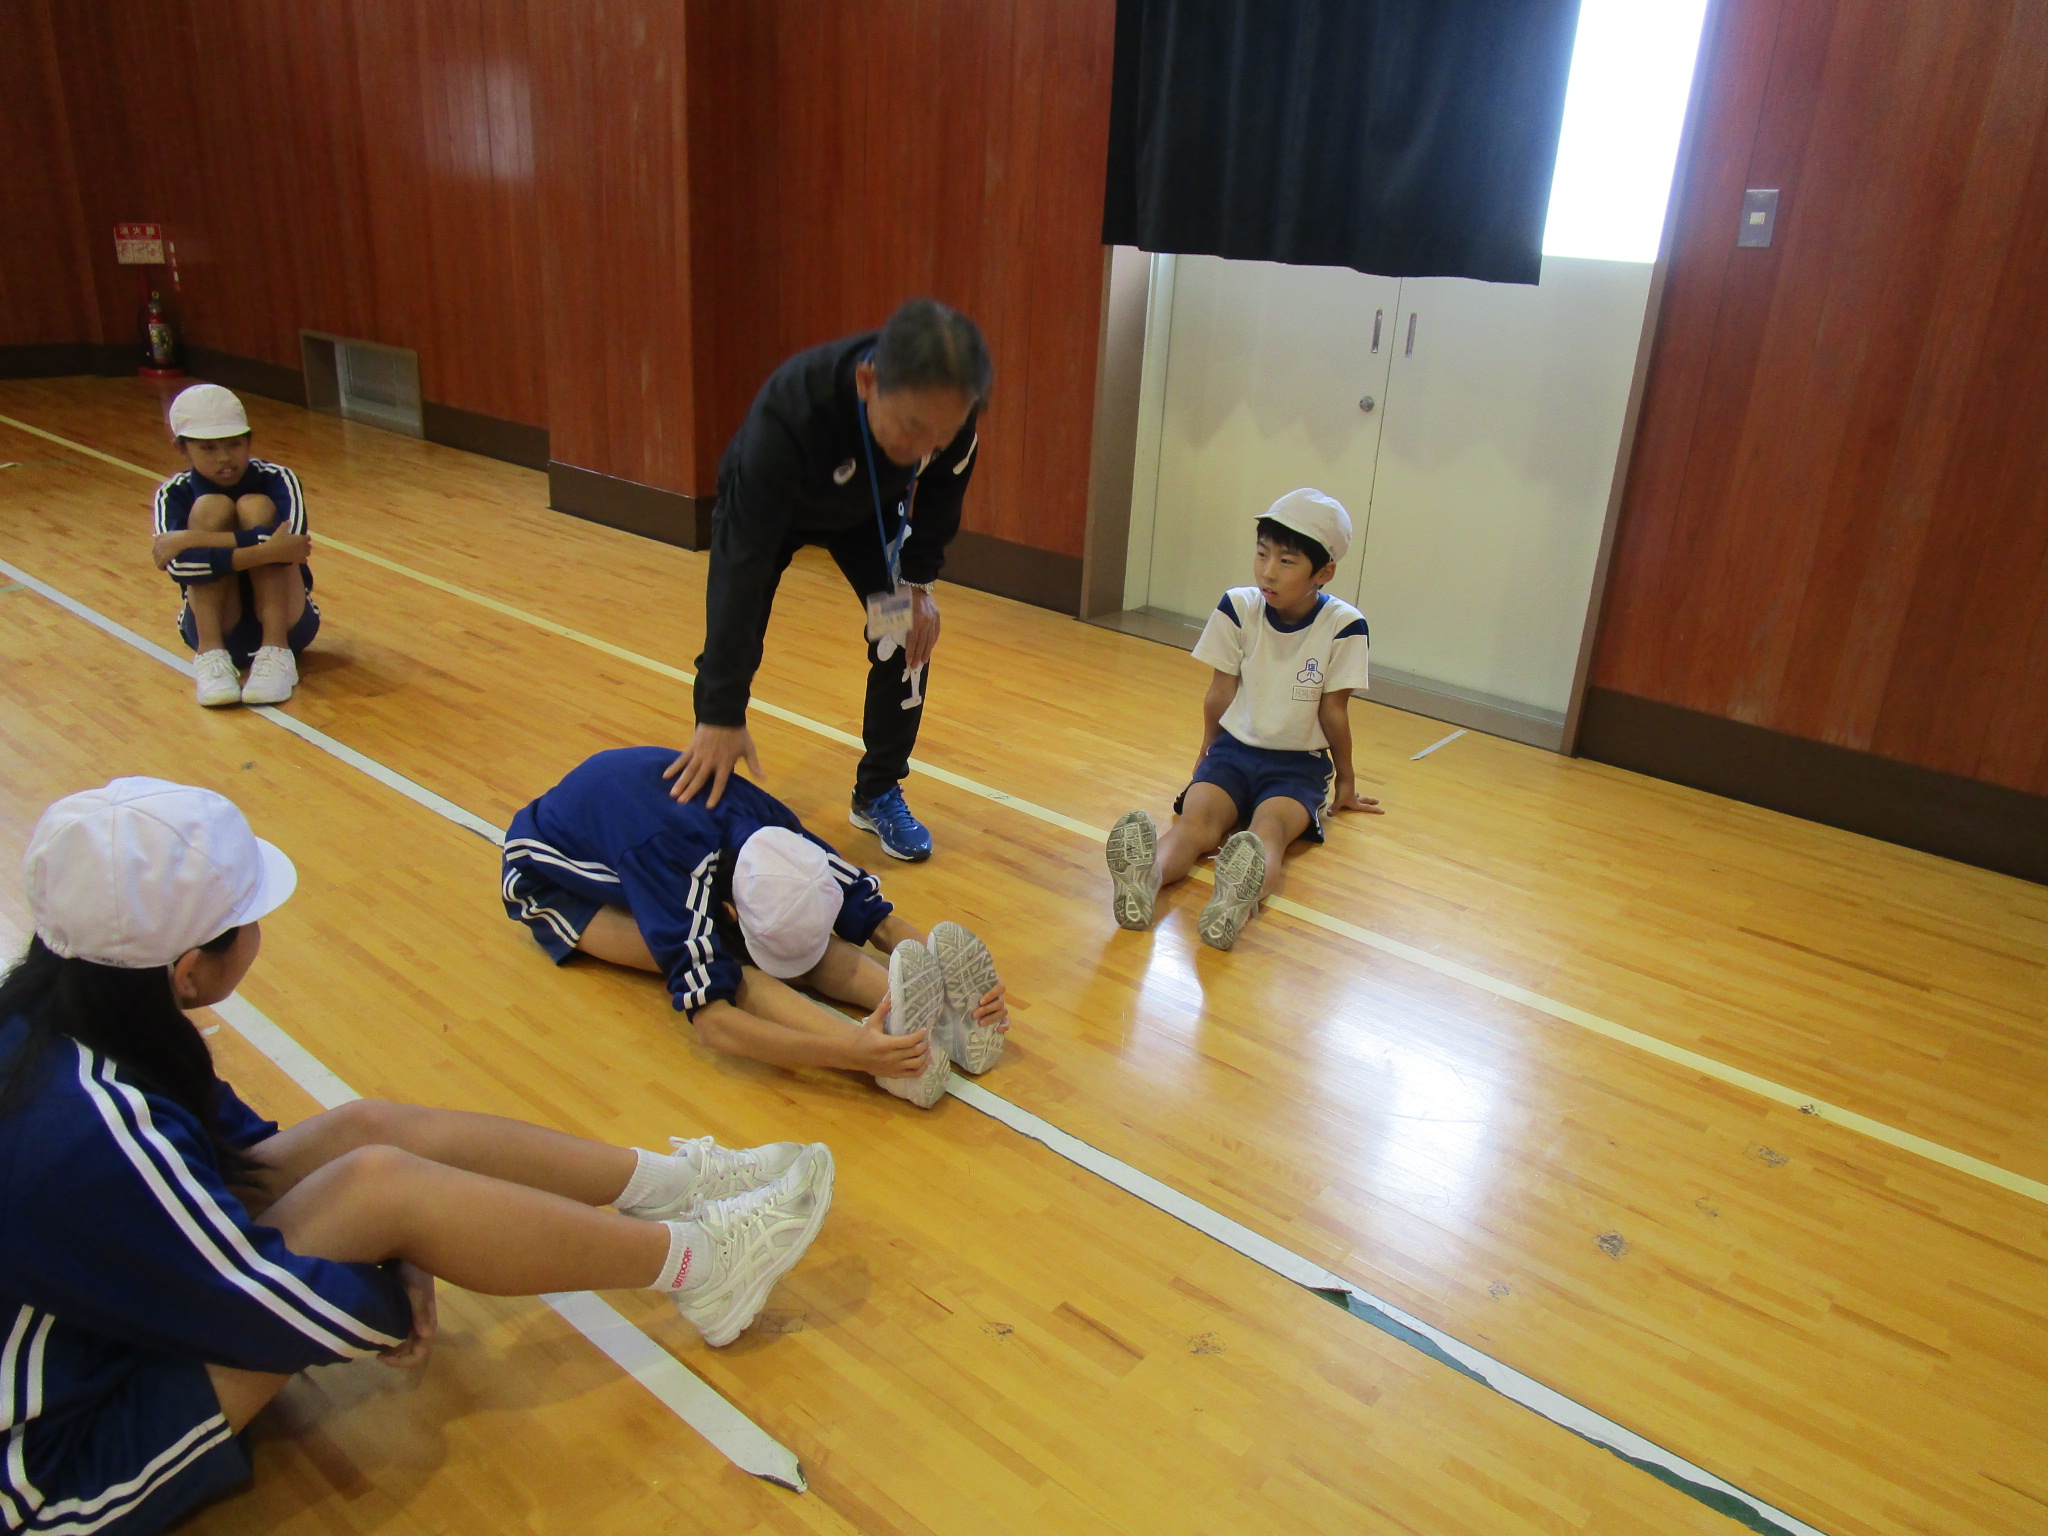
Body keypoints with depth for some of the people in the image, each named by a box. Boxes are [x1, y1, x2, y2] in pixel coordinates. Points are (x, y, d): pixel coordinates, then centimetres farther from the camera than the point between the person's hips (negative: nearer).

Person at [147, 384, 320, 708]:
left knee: (255, 506, -19)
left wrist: (194, 539, -28)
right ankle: (211, 653, -26)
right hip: (219, 629, 1)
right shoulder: (174, 493, -4)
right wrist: (266, 551, -35)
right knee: (212, 507, -17)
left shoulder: (277, 480, -7)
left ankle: (276, 653, -29)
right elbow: (177, 564, -25)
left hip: (287, 624, -1)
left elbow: (290, 539, -29)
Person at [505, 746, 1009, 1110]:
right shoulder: (671, 858, -44)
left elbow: (871, 912, -22)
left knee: (784, 936, -25)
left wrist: (944, 976, -40)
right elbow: (711, 1020, -49)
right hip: (556, 881, -5)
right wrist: (852, 1054, -62)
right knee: (718, 961, -34)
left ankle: (932, 1018, -38)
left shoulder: (771, 830, -26)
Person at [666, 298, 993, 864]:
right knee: (729, 650, -9)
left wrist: (919, 581, -13)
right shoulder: (788, 414, -47)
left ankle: (878, 795, 12)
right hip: (767, 506, -3)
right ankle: (704, 790, 16)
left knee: (908, 637, -8)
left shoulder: (948, 411, -36)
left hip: (870, 510, 3)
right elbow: (742, 565, -44)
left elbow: (941, 492, -10)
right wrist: (722, 715, -43)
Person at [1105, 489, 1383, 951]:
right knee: (1198, 818, -31)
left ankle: (1241, 898, -68)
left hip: (1299, 763, -1)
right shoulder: (1238, 608, -7)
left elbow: (1333, 711, -2)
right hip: (1235, 748, 2)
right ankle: (1145, 879, -63)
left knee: (1268, 828, -35)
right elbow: (1220, 693, 4)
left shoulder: (1344, 627, -13)